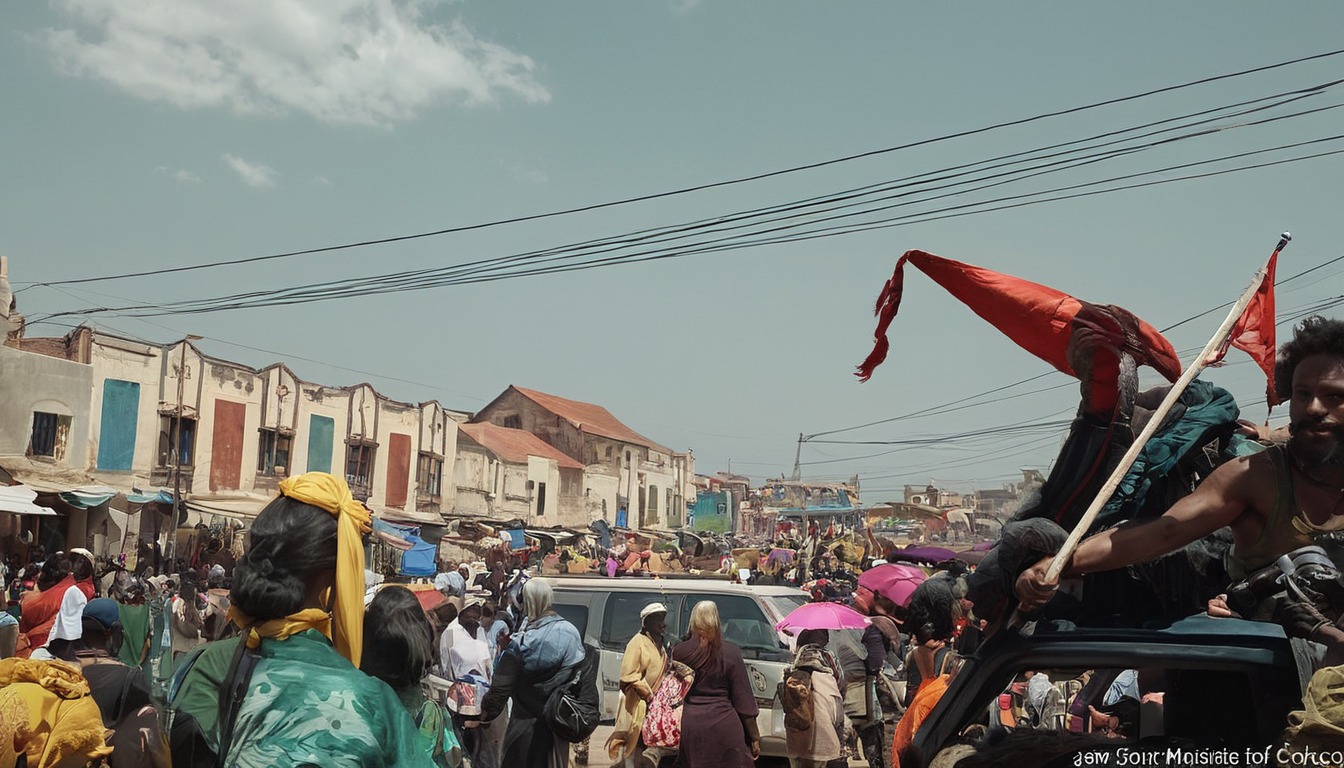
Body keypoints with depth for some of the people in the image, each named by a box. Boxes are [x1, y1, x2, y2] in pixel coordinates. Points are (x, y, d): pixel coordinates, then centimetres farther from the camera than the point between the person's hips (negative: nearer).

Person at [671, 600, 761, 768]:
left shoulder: (679, 651, 0)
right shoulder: (730, 653, -5)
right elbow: (743, 698, -2)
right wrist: (754, 736, 5)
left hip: (690, 724, 3)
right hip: (724, 723, -2)